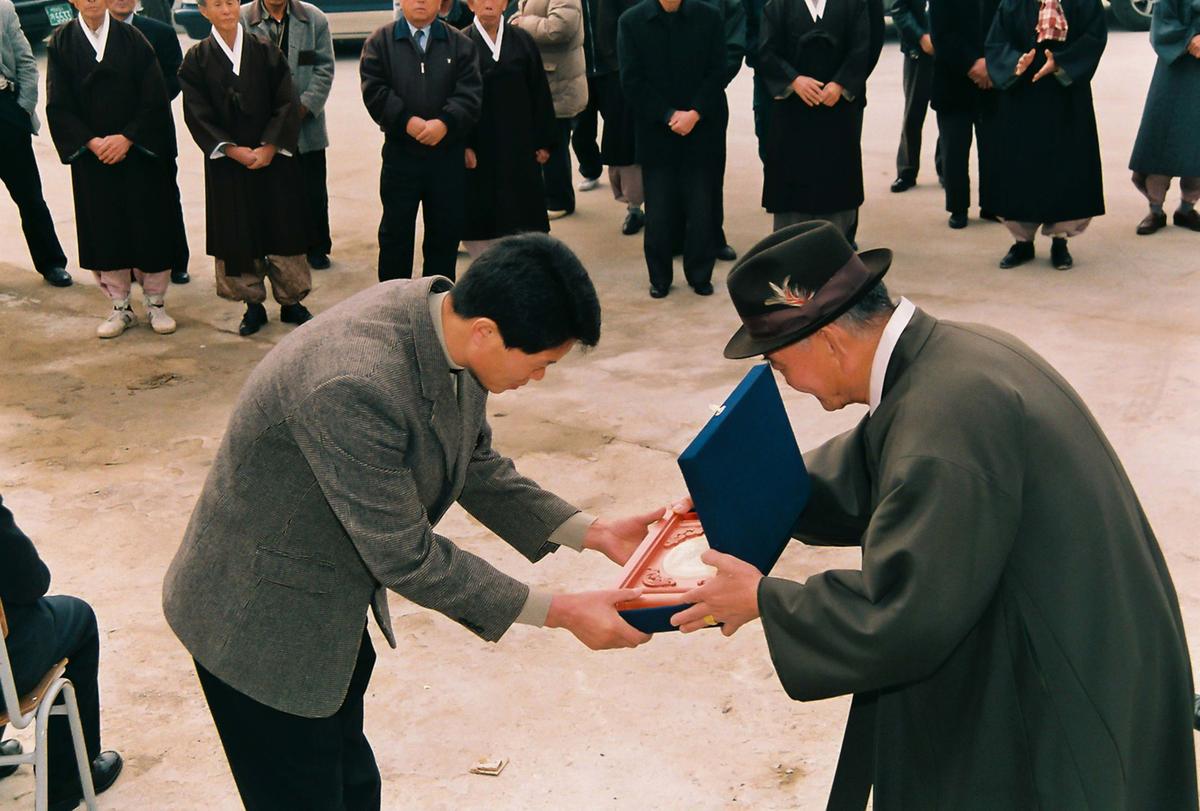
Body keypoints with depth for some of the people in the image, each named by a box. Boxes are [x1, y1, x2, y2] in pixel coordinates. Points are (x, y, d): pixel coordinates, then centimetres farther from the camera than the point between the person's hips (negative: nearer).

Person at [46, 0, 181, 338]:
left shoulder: (133, 39, -1)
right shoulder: (61, 43, 1)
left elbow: (154, 100, -4)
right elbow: (58, 107, -1)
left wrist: (127, 138, -14)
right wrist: (91, 142, -13)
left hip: (138, 153, 0)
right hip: (91, 157, 1)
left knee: (149, 229, 2)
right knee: (104, 233, 5)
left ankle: (156, 303, 16)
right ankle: (120, 307, 16)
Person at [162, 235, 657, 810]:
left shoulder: (444, 316, -11)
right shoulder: (353, 385, -37)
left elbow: (474, 466, 5)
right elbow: (405, 558, -28)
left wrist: (592, 533, -2)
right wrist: (560, 613, -22)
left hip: (334, 609, 8)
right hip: (259, 621, -8)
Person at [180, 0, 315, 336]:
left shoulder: (267, 51, 1)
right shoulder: (197, 59, 0)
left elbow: (287, 103, -3)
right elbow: (197, 114, -3)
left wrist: (270, 147, -13)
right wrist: (232, 149, -14)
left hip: (273, 156, 0)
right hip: (227, 160, 0)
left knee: (282, 228, 3)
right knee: (236, 233, 3)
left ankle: (290, 301, 15)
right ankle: (253, 304, 15)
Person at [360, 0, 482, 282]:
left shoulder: (461, 43, 6)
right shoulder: (380, 42, 5)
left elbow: (469, 93, -5)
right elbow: (374, 90, -6)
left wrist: (445, 123, -21)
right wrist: (407, 121, -18)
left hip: (448, 155, 1)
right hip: (400, 154, -1)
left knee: (446, 231, 9)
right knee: (395, 230, 7)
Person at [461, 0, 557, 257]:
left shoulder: (522, 41, 5)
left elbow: (539, 94, 6)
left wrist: (544, 141, 2)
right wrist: (462, 145, -11)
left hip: (519, 145, 2)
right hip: (478, 147, -2)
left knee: (521, 213, 4)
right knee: (481, 214, 2)